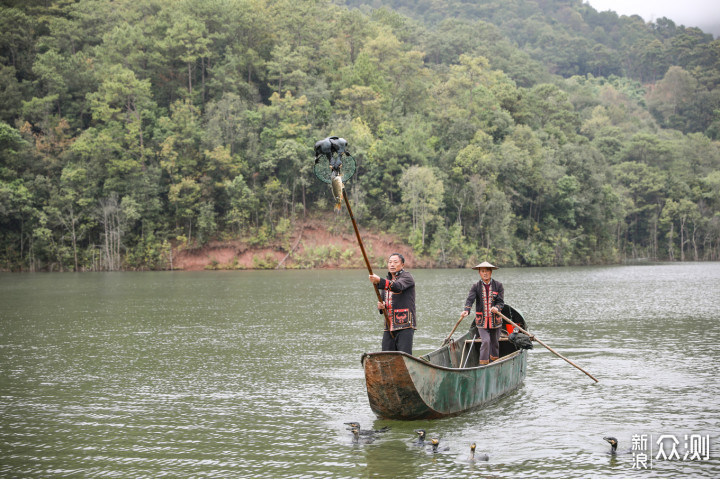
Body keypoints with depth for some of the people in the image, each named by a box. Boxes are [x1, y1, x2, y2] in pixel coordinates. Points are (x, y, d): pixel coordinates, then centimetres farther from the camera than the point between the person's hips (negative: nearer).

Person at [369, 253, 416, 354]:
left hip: (405, 326, -6)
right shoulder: (387, 281, 21)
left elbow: (398, 286, -23)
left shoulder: (407, 277, 0)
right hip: (389, 328, 6)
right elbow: (381, 301, 24)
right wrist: (380, 306, -2)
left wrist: (379, 281, -39)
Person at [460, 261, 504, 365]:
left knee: (495, 343, 12)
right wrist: (466, 310, -34)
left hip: (495, 320, 2)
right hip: (481, 321, -2)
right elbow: (470, 299, -14)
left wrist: (497, 308, -29)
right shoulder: (476, 286, 0)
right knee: (486, 341, -15)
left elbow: (501, 301, -6)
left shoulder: (498, 285, 1)